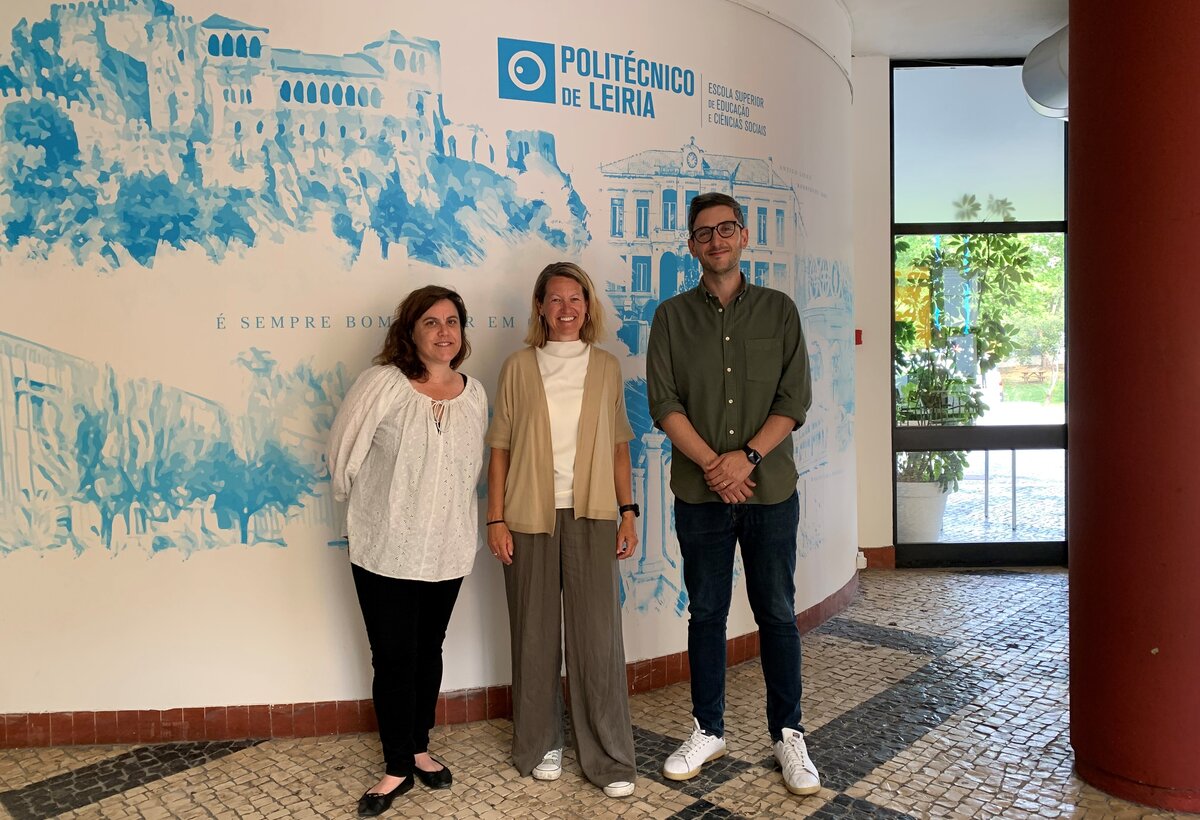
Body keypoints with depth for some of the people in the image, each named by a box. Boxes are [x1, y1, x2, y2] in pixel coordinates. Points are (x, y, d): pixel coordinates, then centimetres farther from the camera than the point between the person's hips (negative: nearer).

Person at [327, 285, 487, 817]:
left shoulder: (475, 394, 1)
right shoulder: (382, 384, -14)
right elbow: (345, 450, -6)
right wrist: (361, 502, 6)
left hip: (447, 550, 4)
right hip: (386, 550, -4)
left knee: (429, 652, 17)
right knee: (393, 658, 4)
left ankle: (418, 747, 35)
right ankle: (397, 768, 21)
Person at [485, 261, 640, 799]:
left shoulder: (606, 368, 7)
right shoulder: (518, 368, 3)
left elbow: (618, 446, 9)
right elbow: (500, 448, 3)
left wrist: (628, 511, 4)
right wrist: (495, 519, -2)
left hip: (591, 515, 1)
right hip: (531, 516, 0)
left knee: (598, 634, 0)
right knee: (536, 634, 8)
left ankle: (610, 758, 12)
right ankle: (541, 745, 25)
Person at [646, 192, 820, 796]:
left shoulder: (779, 310, 5)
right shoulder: (672, 316, 5)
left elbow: (794, 400, -2)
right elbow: (663, 404, -3)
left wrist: (746, 457, -14)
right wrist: (711, 463, -14)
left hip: (770, 488, 0)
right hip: (699, 491, 1)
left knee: (777, 614, 7)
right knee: (706, 613, 10)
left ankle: (788, 735, 22)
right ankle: (708, 730, 25)